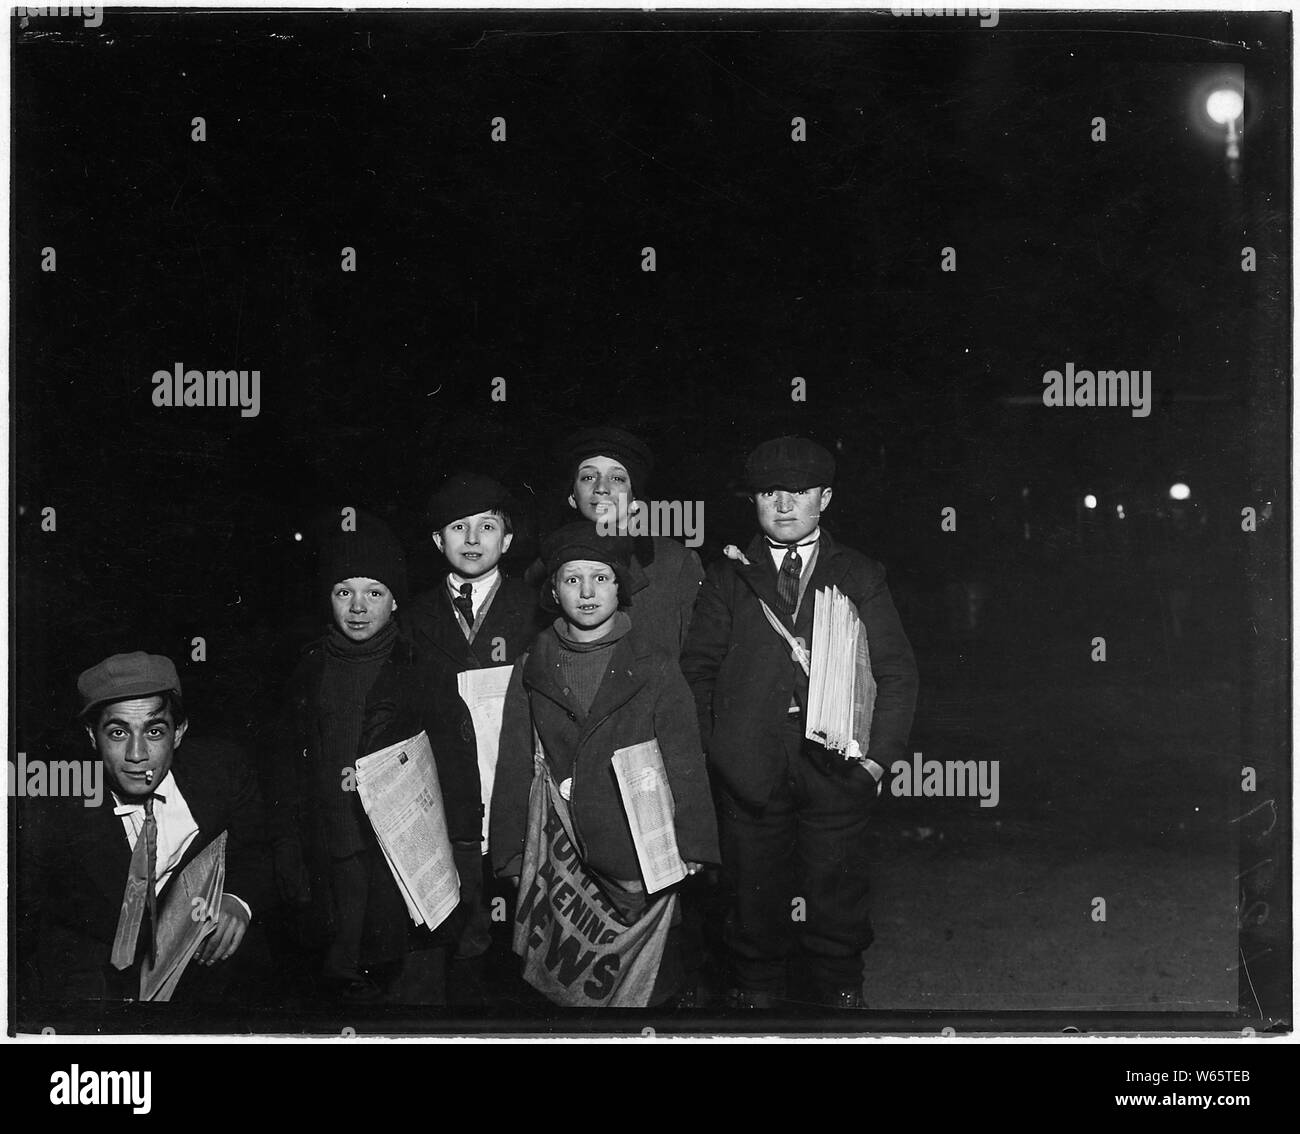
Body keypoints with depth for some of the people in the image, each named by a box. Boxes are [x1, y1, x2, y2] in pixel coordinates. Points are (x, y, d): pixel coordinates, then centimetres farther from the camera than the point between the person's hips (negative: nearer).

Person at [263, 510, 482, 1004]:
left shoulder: (426, 674, 1)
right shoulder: (308, 675, 11)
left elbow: (459, 773, 0)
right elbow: (286, 769, 14)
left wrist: (461, 860, -5)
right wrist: (286, 848, 7)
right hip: (329, 869, 3)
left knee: (415, 988, -2)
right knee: (342, 989, 5)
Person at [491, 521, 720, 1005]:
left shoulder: (656, 666, 3)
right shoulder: (531, 670, 8)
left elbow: (685, 760, 2)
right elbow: (514, 766, 9)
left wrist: (690, 846, -3)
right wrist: (512, 854, 6)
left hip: (638, 857, -1)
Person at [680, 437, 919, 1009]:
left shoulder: (861, 577, 10)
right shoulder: (727, 578, 10)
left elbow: (896, 672, 6)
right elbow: (698, 668, 8)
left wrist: (879, 754, -4)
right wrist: (711, 748, -3)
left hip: (836, 763, 0)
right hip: (748, 765, 0)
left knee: (837, 892, 6)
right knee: (754, 892, 7)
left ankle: (840, 989, 23)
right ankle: (756, 989, 24)